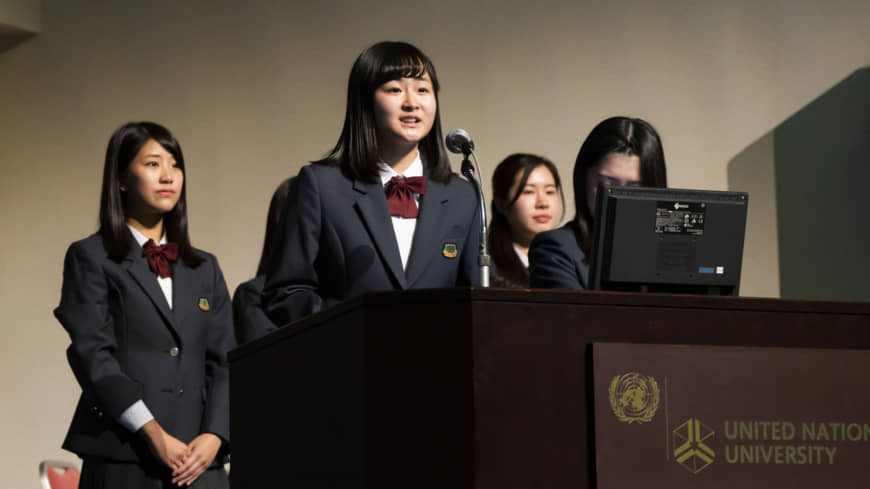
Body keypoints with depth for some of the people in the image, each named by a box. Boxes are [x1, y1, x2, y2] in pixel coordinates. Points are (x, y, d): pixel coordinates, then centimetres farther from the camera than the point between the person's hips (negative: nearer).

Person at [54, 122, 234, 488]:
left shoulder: (204, 269, 20)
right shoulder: (91, 258, 6)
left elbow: (224, 361, 13)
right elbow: (93, 354, -5)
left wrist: (214, 436, -5)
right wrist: (155, 435, -13)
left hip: (199, 459, 4)